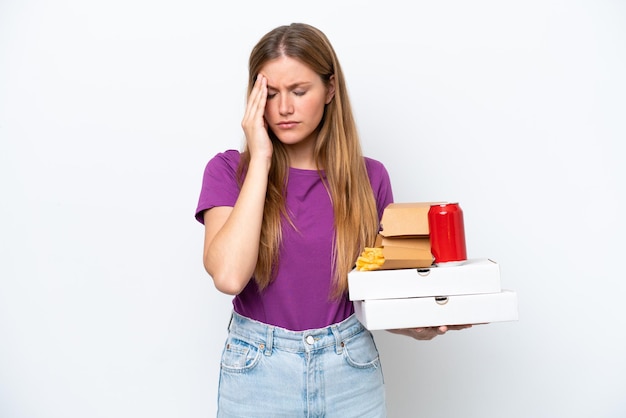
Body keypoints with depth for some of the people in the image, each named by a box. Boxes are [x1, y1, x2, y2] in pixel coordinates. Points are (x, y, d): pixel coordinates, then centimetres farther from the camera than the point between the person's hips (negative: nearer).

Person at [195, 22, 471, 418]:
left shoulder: (369, 177, -3)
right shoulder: (229, 171, -7)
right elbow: (229, 276, -23)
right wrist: (260, 161, -19)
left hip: (352, 372, 2)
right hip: (258, 370, -1)